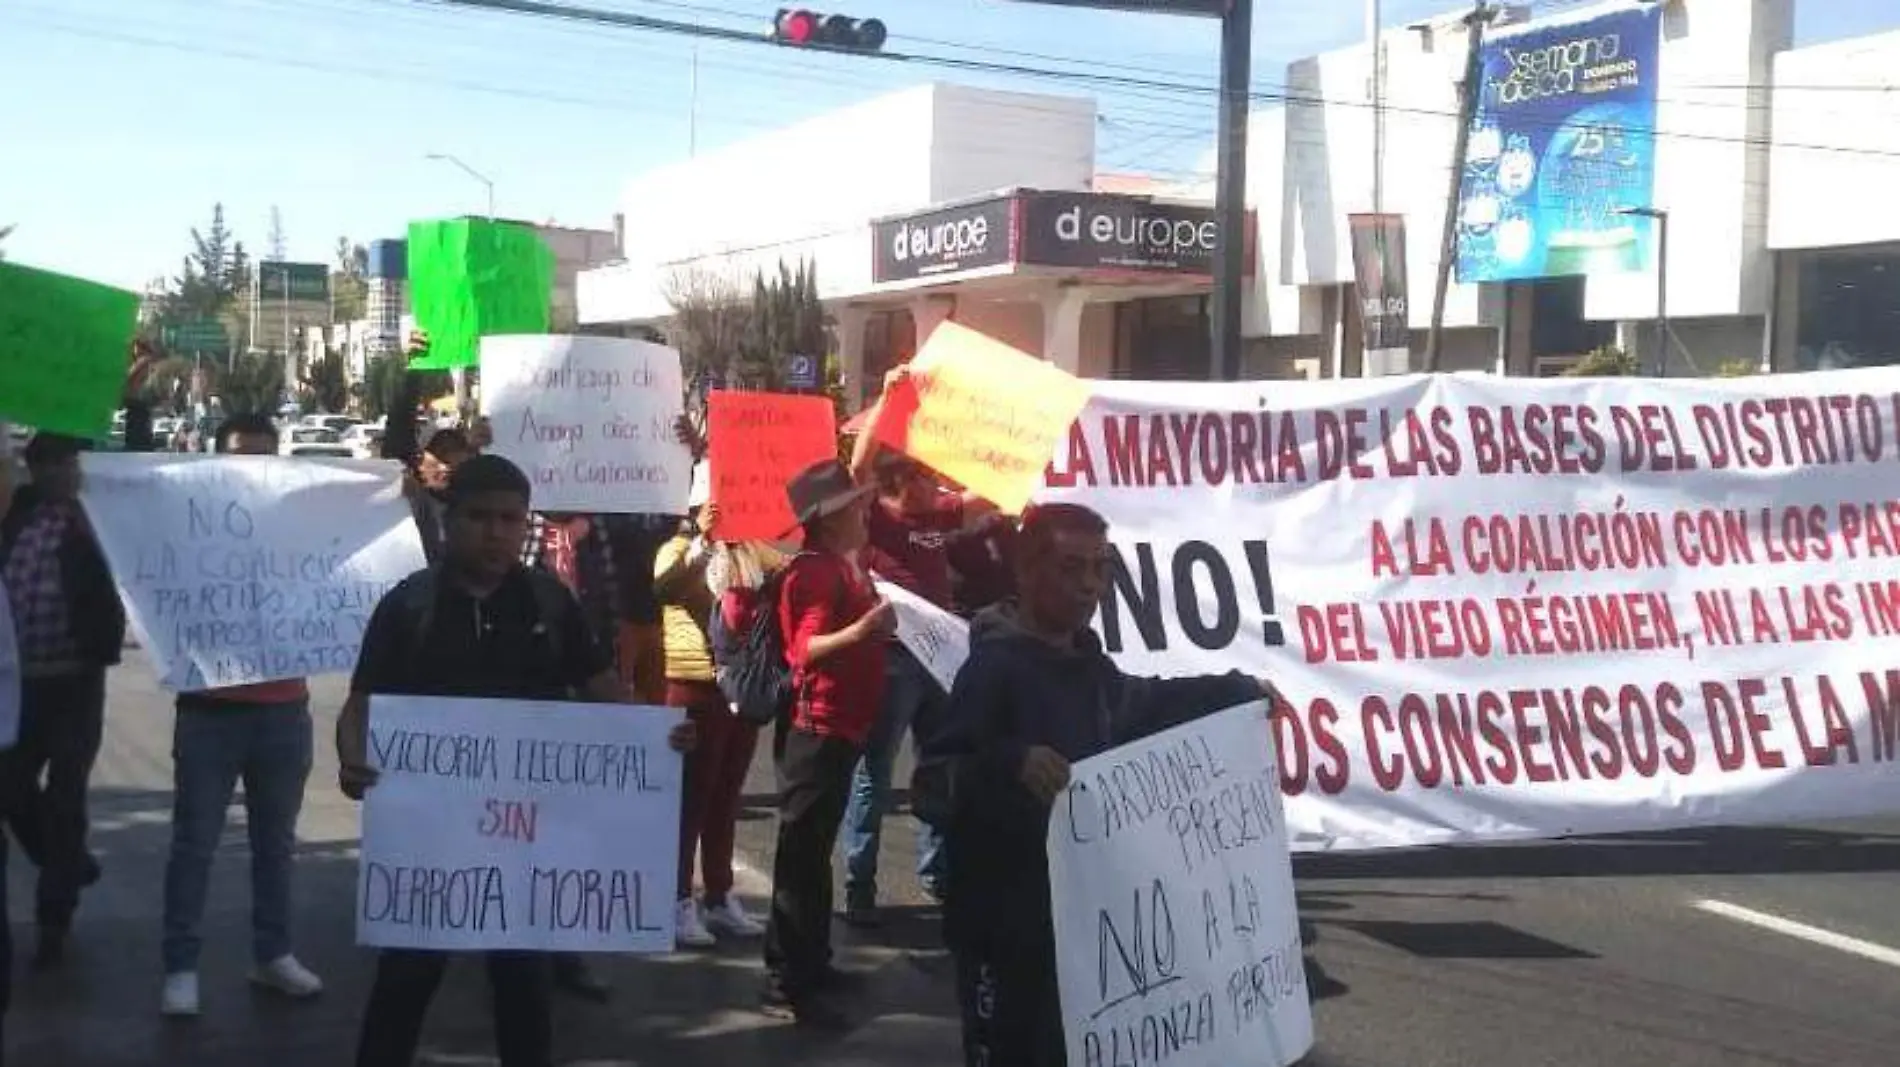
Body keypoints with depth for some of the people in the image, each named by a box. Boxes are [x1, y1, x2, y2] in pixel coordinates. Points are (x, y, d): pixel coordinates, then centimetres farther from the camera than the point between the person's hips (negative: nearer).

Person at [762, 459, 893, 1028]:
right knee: (803, 853, -7)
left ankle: (810, 963, 27)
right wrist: (860, 630, -41)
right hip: (817, 728, -10)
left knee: (815, 851, 16)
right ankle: (787, 983, -4)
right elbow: (804, 649, -28)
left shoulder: (847, 563, 12)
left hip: (842, 725, 10)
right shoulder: (814, 571, -17)